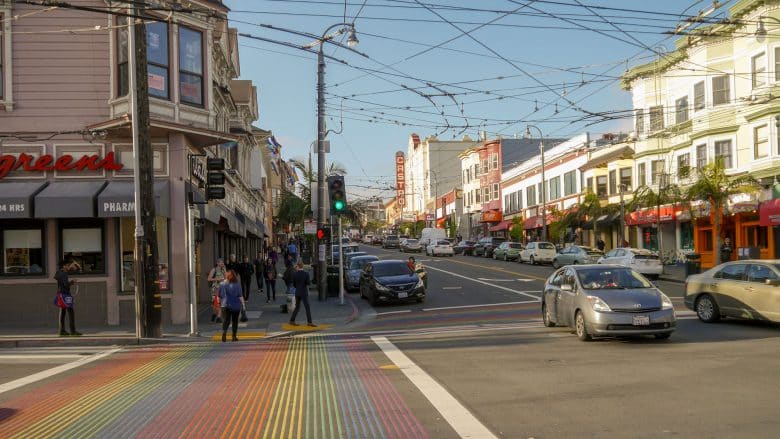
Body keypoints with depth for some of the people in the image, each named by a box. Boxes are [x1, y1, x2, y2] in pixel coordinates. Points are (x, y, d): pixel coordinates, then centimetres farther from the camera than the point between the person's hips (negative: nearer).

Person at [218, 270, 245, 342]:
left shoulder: (221, 284, 0)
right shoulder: (237, 284, -7)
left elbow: (219, 296, 6)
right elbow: (240, 296, -8)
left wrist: (219, 303, 17)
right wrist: (243, 304, -2)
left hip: (225, 305, 1)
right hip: (236, 305, -1)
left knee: (226, 320, -1)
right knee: (235, 321, 10)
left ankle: (224, 332, -27)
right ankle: (234, 336, 12)